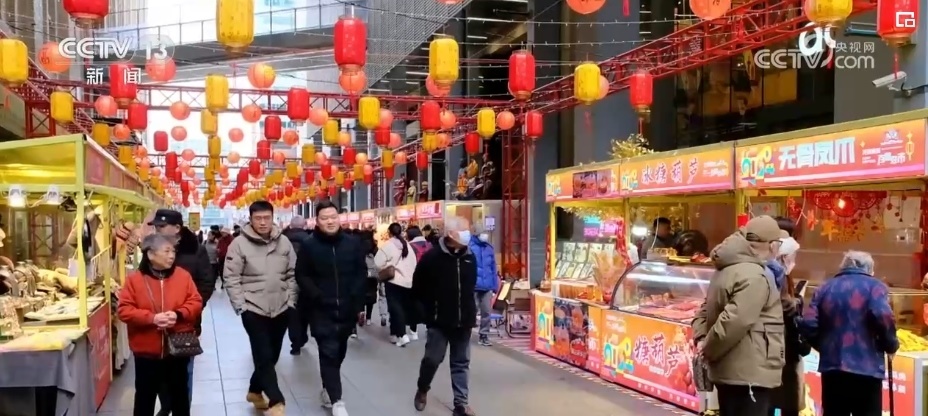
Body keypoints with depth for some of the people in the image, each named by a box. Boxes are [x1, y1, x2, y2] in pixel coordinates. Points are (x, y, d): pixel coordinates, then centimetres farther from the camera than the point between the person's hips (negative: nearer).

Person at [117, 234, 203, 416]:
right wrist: (151, 318, -23)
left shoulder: (183, 275, -2)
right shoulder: (134, 279, -7)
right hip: (147, 351, -1)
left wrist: (178, 314, -20)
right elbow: (124, 310, -10)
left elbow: (196, 302, -2)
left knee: (180, 394, 15)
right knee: (145, 395, 13)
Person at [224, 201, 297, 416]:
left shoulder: (284, 242, 3)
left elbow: (292, 274, 9)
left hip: (281, 309, 5)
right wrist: (241, 306, -12)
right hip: (253, 309, -4)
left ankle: (255, 391, 35)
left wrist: (291, 300, 4)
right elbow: (232, 278, -8)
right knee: (263, 356, -9)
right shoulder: (239, 244, -9)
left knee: (272, 355, 15)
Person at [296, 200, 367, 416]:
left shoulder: (353, 243, 1)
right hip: (322, 310, -3)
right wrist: (316, 296, -14)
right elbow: (302, 276, 0)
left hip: (347, 309, 3)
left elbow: (361, 273, 5)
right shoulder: (309, 246, -4)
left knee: (339, 352, 15)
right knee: (329, 353, -7)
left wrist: (358, 302, -2)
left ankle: (328, 389, 34)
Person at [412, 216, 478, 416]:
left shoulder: (470, 257, 5)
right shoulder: (432, 257, -10)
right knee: (432, 358, 2)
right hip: (439, 320, -4)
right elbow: (418, 288, -3)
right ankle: (422, 390, 29)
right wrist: (432, 308, -1)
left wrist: (470, 310, 13)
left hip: (463, 321, 4)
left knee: (461, 362, 8)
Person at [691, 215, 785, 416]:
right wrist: (709, 349, -15)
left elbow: (706, 308, 21)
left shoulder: (728, 269, 16)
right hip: (748, 373, -11)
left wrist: (701, 338, 6)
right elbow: (734, 321, -28)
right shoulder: (754, 277, -19)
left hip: (730, 370, 11)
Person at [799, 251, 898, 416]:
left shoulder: (825, 288, 13)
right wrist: (891, 346, -1)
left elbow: (808, 325, 0)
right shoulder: (874, 286, 2)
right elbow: (883, 318, -18)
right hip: (866, 368, -3)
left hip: (831, 366, 4)